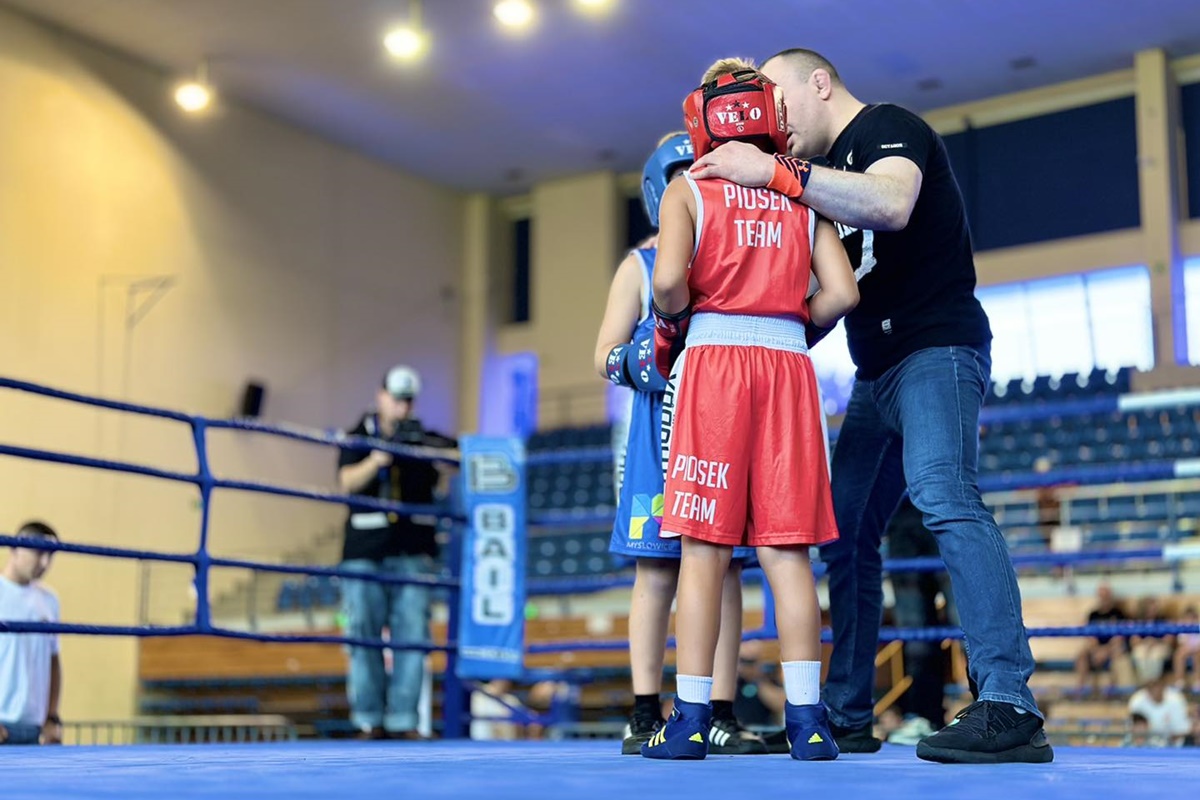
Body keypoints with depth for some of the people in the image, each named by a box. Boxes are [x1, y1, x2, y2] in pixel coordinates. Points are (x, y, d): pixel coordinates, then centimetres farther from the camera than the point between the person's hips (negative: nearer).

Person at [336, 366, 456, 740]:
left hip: (413, 552, 1)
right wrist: (377, 460, -21)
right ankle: (369, 720, 3)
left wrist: (438, 455, -17)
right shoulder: (359, 437, 8)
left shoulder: (424, 440, 11)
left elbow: (442, 487, 1)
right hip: (365, 550, -1)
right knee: (364, 637, -2)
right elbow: (347, 482, -4)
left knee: (412, 637, -4)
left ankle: (403, 720, -2)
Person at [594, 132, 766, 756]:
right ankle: (646, 717, 2)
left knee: (725, 570, 1)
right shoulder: (642, 265, 9)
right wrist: (637, 361, -17)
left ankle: (721, 716, 5)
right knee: (657, 570, -3)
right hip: (663, 428, -2)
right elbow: (605, 354, 5)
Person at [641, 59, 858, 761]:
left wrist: (674, 324, 6)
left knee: (705, 545, -2)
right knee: (787, 547, 2)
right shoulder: (802, 197, 13)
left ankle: (692, 717, -2)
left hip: (713, 360, -2)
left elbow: (668, 278, -13)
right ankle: (807, 717, -1)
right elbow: (841, 293, 1)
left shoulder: (687, 191, 5)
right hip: (787, 362, 2)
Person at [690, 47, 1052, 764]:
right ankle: (848, 717, 11)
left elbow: (892, 205, -27)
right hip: (877, 371, 10)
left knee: (943, 495, -27)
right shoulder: (828, 173, 23)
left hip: (937, 348, -10)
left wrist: (777, 173, -27)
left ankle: (1010, 708, -31)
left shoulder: (887, 127, -3)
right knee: (846, 533, 6)